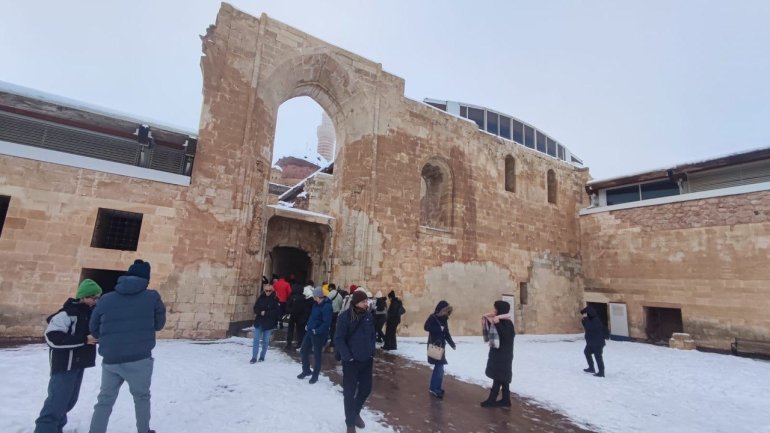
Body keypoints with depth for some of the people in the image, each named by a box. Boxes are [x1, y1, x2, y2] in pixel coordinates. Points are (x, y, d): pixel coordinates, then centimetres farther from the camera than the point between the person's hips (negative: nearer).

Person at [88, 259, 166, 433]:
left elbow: (94, 329, 12)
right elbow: (159, 324, 7)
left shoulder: (106, 299, 2)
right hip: (140, 359, -2)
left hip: (110, 360, 2)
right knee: (141, 397, 19)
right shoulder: (152, 297, -5)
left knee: (104, 401, 19)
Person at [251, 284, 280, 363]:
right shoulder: (261, 298, 0)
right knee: (256, 340, 0)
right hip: (259, 322, 2)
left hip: (268, 324, -2)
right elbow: (255, 308, 3)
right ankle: (254, 357, 7)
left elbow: (277, 311, -13)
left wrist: (265, 313, -17)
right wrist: (260, 313, -16)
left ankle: (262, 357, 23)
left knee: (265, 341, 8)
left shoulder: (275, 300, -8)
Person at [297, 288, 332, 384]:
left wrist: (316, 331, -22)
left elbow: (327, 323, -26)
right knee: (303, 351, 17)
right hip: (310, 331, 9)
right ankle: (306, 370, 36)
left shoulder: (326, 306, -24)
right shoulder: (316, 304, 5)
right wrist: (308, 325, 10)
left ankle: (315, 375, 25)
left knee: (317, 355, 7)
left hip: (318, 334, -9)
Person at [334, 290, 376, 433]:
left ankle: (356, 412, 42)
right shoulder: (345, 317, -18)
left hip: (366, 360, 5)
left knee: (366, 389, 16)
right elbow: (339, 340, -15)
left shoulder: (368, 316, -1)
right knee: (349, 392, 7)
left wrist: (372, 353, 6)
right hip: (351, 361, -5)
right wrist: (348, 357, -18)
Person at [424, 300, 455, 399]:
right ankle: (435, 388, 1)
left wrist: (451, 343, 0)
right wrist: (439, 328, -24)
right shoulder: (433, 317, -13)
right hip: (434, 345, -8)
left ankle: (434, 387, 26)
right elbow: (426, 327, -27)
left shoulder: (444, 319, 9)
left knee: (438, 366, 14)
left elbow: (446, 333, 11)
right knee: (439, 367, -9)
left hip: (441, 345, 8)